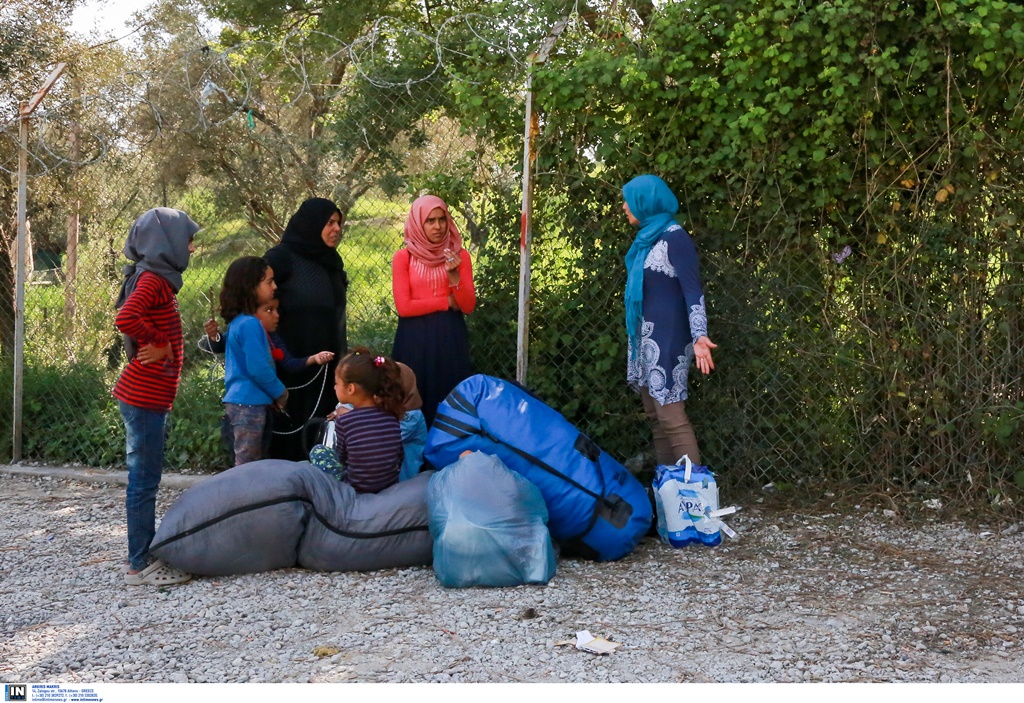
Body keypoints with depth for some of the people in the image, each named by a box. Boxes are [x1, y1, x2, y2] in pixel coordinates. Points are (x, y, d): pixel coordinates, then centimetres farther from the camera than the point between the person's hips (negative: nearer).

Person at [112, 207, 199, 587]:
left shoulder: (156, 278, 15)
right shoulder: (153, 278, -15)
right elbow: (125, 318, -32)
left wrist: (165, 346, 1)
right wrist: (160, 345, -19)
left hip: (146, 397, 10)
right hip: (144, 397, -10)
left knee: (144, 480, 14)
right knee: (144, 481, -4)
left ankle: (143, 558, 22)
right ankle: (141, 565, 3)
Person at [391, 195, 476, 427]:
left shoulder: (460, 255, 5)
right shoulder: (403, 257, -1)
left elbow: (468, 306, -1)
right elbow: (403, 307, -9)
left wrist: (454, 274, -16)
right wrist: (448, 302, -5)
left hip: (450, 339, 2)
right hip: (414, 340, -2)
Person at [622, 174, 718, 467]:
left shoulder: (674, 237, -12)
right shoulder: (647, 238, 13)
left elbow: (692, 289, -18)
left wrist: (699, 336, -31)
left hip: (667, 338, -9)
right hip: (645, 337, 9)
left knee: (671, 416, -12)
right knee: (654, 416, 10)